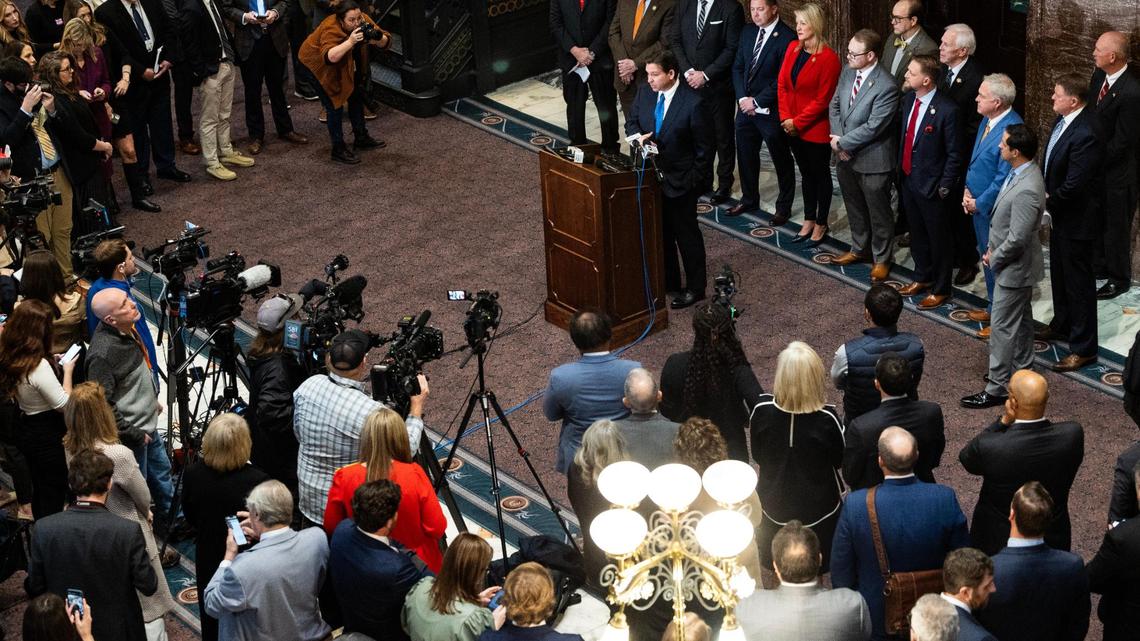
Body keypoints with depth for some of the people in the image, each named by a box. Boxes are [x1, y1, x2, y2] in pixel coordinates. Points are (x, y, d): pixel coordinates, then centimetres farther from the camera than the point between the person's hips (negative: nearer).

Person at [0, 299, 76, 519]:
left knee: (39, 492, 23)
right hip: (49, 436, -8)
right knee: (54, 496, 6)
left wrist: (53, 365, 4)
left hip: (27, 431, 8)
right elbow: (64, 405, -22)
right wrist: (67, 371, -12)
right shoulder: (39, 366, -29)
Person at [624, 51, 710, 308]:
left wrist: (695, 182, -13)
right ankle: (669, 281, 35)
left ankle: (695, 288, 21)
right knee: (661, 231, 19)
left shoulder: (694, 103, -21)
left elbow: (704, 148, -14)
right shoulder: (645, 92, -3)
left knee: (686, 233, 7)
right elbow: (631, 121, 12)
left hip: (680, 181, -6)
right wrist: (638, 137, -11)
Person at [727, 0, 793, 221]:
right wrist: (742, 98, -4)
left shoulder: (787, 38, -17)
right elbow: (737, 67, 9)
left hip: (771, 111, -6)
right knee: (745, 155, 17)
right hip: (746, 106, 7)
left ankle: (784, 207, 22)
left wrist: (757, 102, -15)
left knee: (781, 161, 8)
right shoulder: (747, 31, 5)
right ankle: (749, 199, 35)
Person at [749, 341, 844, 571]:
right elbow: (840, 459, -10)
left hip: (774, 506, 2)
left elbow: (757, 456, -6)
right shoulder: (826, 418, -30)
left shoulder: (762, 410, -24)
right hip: (818, 508, -2)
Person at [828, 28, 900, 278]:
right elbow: (834, 105, 5)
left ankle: (882, 258, 29)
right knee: (854, 207, 25)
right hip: (845, 157, 7)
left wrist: (842, 142, -16)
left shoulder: (886, 87, -25)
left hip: (872, 161, -7)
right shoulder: (848, 72, -2)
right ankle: (860, 248, 44)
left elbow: (872, 127, -25)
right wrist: (838, 140, -9)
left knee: (879, 212, 12)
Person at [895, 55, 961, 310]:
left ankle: (940, 289, 24)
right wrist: (899, 169, 6)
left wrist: (944, 187, -14)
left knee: (938, 238, 9)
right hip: (908, 178, 7)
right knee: (917, 233, 23)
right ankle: (923, 277, 42)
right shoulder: (907, 99, -1)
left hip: (931, 184, -7)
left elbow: (954, 153, -15)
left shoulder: (946, 110, -22)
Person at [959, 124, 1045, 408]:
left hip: (1013, 268, -10)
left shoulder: (1026, 191, -33)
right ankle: (1022, 372, 39)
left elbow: (1017, 238, -28)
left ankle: (997, 388, 10)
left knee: (1003, 327, 1)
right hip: (1016, 264, 10)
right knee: (1021, 320, 23)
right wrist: (993, 248, 7)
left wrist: (994, 258, -12)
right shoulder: (1022, 172, -2)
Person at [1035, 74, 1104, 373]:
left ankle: (1083, 347, 14)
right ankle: (1062, 325, 46)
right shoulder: (1064, 120, -2)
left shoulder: (1085, 134, -31)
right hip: (1058, 211, 10)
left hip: (1077, 219, -10)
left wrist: (1048, 199, -14)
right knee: (1059, 273, 26)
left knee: (1078, 281, 2)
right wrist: (1048, 197, 3)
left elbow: (1073, 185, -29)